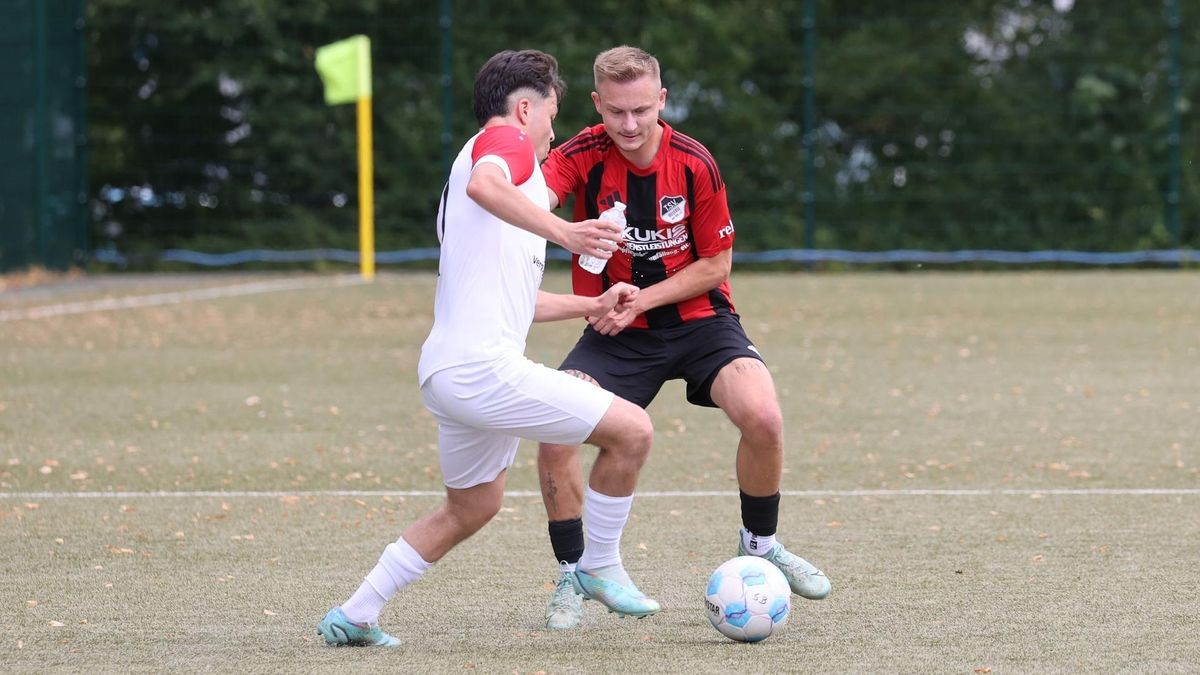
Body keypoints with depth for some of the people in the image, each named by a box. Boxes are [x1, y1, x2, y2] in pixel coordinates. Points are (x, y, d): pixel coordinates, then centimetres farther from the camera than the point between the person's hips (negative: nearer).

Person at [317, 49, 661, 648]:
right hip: (484, 367, -10)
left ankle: (354, 616, 28)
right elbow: (485, 186, -28)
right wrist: (562, 231, -35)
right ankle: (600, 569, 8)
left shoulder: (481, 155, 29)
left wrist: (592, 304, 33)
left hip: (446, 371, 10)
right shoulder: (506, 139, -1)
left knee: (470, 508, 26)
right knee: (632, 431, -8)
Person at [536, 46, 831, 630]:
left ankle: (759, 546, 4)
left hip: (698, 319, 0)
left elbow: (715, 265, -5)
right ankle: (572, 576, 1)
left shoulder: (694, 164, -12)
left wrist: (641, 301, -17)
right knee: (554, 433, -21)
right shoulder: (582, 156, -13)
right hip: (615, 333, 0)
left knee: (763, 418, -24)